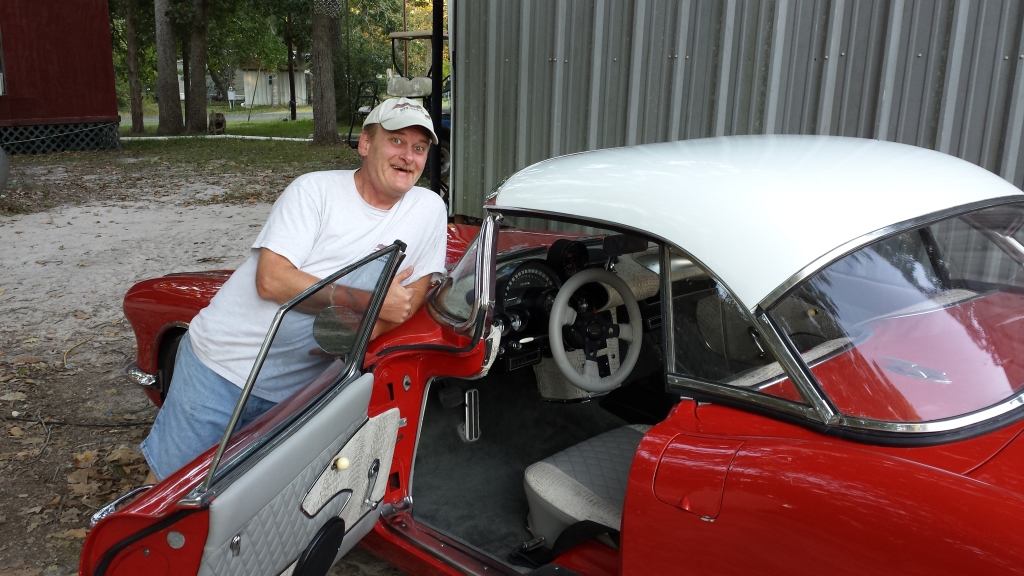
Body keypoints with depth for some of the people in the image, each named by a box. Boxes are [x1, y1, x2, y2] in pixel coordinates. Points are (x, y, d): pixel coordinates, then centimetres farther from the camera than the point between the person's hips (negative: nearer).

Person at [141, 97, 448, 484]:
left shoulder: (429, 210, 0)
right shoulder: (315, 190, -9)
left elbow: (414, 292, 4)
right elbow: (272, 280, -18)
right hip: (221, 364, -2)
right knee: (168, 483, 7)